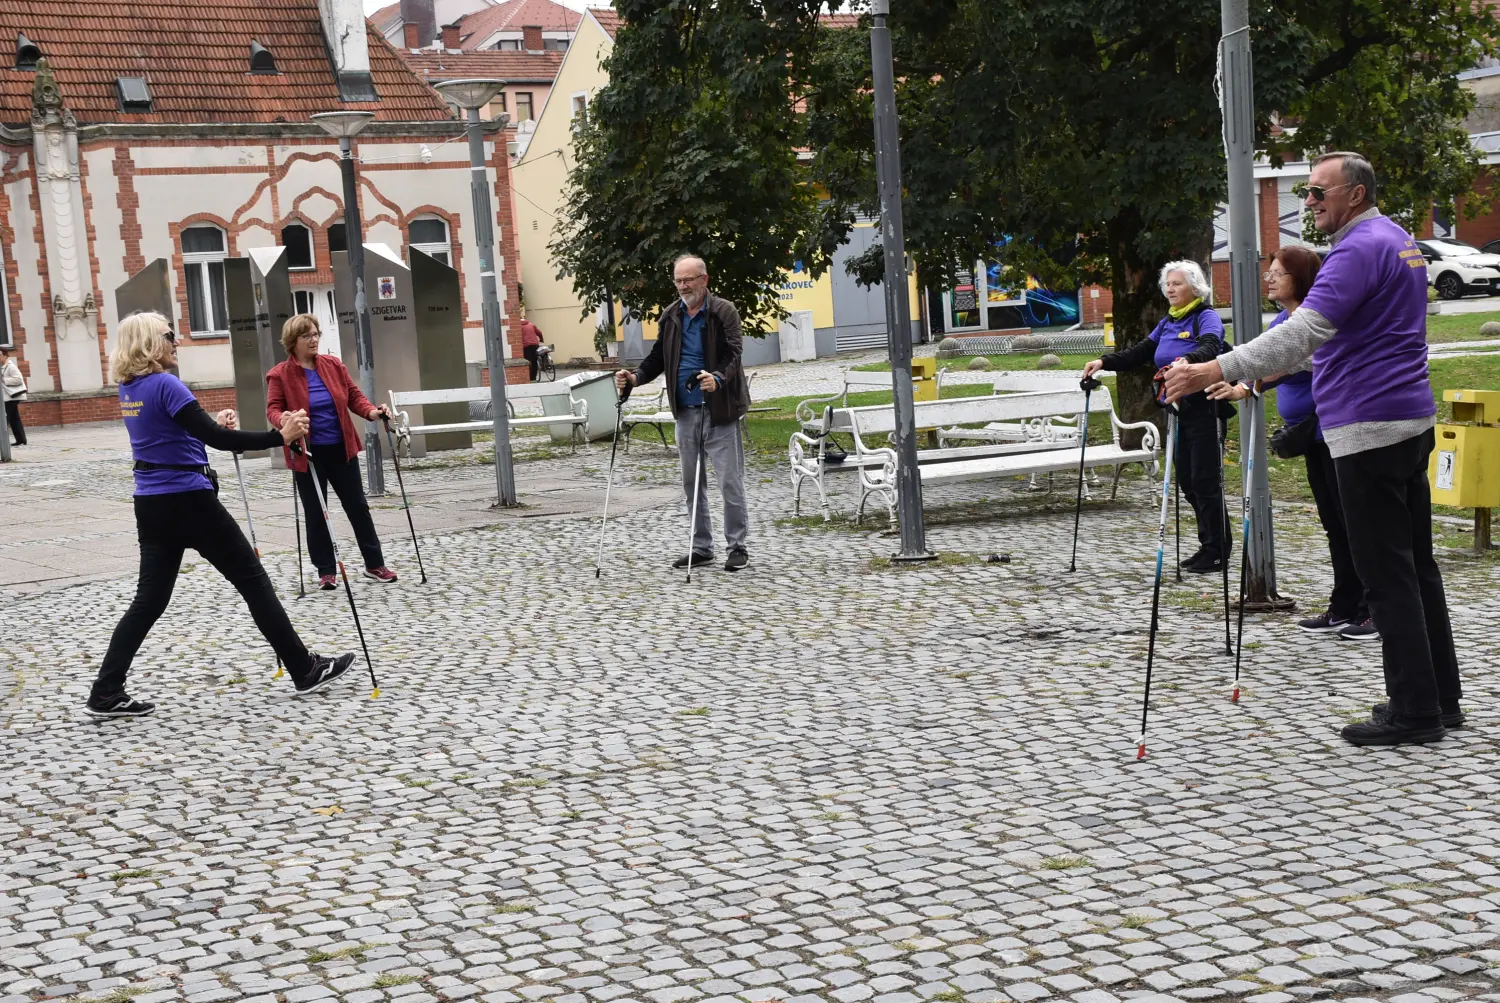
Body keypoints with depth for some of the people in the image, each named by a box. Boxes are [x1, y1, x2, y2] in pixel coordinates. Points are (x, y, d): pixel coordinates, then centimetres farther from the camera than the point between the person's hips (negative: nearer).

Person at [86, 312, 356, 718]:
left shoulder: (129, 389, 11)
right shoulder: (165, 385, -16)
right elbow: (216, 439, -22)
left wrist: (213, 425, 17)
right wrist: (280, 436, -23)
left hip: (151, 506, 8)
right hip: (189, 502, -8)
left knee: (150, 599, 10)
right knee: (253, 580, 2)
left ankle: (106, 693, 6)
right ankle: (305, 671, 9)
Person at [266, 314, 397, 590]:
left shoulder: (334, 364, 4)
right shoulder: (280, 374, -6)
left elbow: (353, 395, 6)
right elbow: (273, 409, -9)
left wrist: (371, 411, -13)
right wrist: (284, 421, -32)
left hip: (341, 449, 3)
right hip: (307, 454, -3)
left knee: (357, 506, 8)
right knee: (315, 513, 4)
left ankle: (374, 564, 18)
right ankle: (326, 571, 15)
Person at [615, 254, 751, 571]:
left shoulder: (724, 312, -6)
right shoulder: (670, 316, 11)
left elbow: (732, 354, -16)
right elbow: (659, 356, 13)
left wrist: (718, 378, -35)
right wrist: (635, 377, -4)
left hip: (719, 410, -6)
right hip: (685, 412, 6)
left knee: (730, 481, -4)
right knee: (691, 483, 11)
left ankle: (738, 545, 6)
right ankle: (701, 547, 20)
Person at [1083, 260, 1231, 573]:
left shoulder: (1206, 317, -7)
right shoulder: (1168, 323, 17)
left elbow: (1209, 347, -26)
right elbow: (1140, 353, 13)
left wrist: (1187, 361, -47)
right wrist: (1105, 362, -2)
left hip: (1204, 409, -8)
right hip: (1177, 409, 8)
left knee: (1205, 480, -7)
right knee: (1187, 480, 8)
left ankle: (1217, 551, 0)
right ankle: (1209, 545, 17)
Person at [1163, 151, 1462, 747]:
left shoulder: (1361, 249, -15)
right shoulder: (1398, 241, 18)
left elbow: (1305, 331, -28)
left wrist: (1216, 372, -32)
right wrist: (1255, 376, 27)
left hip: (1370, 429, -10)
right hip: (1411, 423, 10)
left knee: (1387, 574, -6)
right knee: (1416, 565, 13)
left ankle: (1415, 711, -2)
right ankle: (1441, 698, 19)